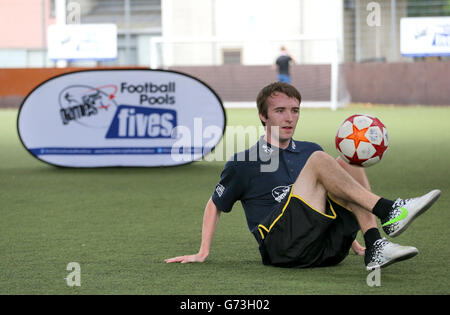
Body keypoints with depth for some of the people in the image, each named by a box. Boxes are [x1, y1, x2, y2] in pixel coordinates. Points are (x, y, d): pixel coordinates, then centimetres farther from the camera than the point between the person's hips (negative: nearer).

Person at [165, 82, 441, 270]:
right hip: (280, 247, -5)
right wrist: (203, 253, 10)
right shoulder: (243, 164, 10)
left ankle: (375, 249, -25)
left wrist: (349, 235, 21)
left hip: (327, 249, 5)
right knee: (319, 160, -19)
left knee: (346, 164, -10)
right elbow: (215, 206, 19)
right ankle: (388, 213, -30)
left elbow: (333, 189, 33)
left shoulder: (310, 152, 24)